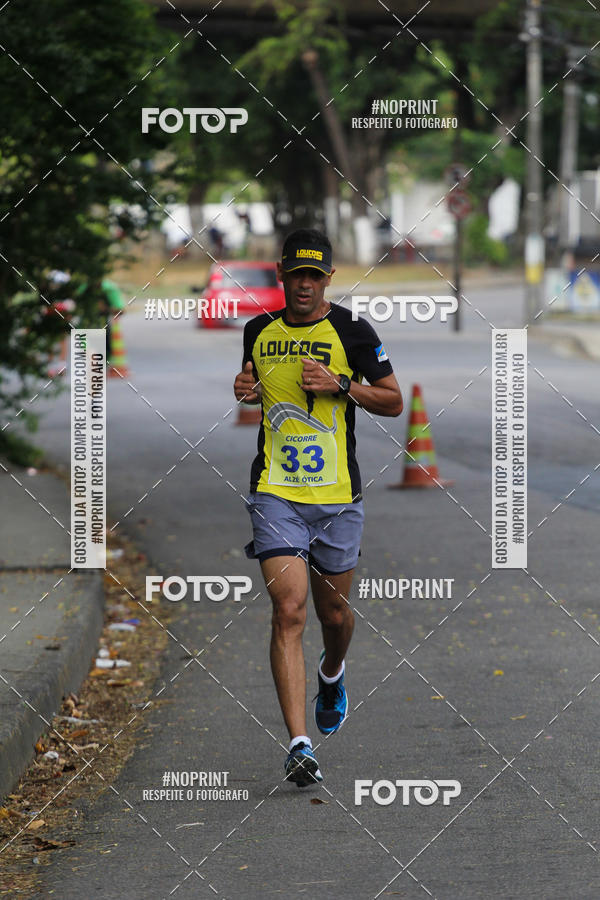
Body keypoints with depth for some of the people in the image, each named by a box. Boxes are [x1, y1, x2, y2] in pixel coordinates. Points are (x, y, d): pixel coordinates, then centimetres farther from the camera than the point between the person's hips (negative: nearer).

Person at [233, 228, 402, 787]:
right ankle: (299, 744, -18)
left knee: (334, 613, 13)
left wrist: (340, 385, -13)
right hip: (276, 494, 0)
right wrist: (246, 391, 2)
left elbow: (394, 402, 2)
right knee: (289, 612, -14)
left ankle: (332, 674, 51)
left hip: (338, 496, 0)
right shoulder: (258, 332, 8)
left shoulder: (352, 331, -2)